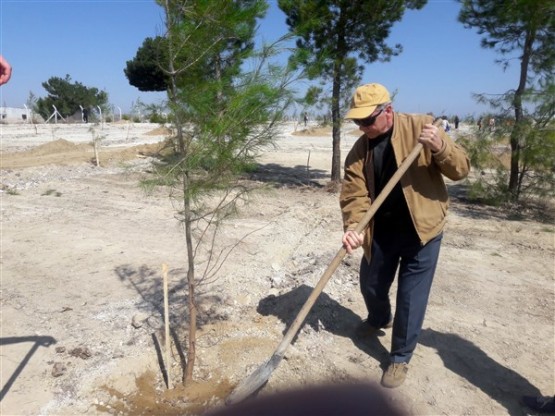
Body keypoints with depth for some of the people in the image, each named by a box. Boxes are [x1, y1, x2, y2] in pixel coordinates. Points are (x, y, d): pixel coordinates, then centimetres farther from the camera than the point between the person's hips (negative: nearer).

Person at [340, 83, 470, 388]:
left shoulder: (421, 126, -11)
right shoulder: (359, 150, -4)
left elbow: (461, 169, -10)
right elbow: (354, 193, -10)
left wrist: (439, 147, -30)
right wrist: (353, 227, -28)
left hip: (422, 228, -3)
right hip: (380, 230, 4)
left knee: (411, 298, 2)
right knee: (370, 285, 19)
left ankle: (400, 358, 24)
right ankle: (379, 319, 53)